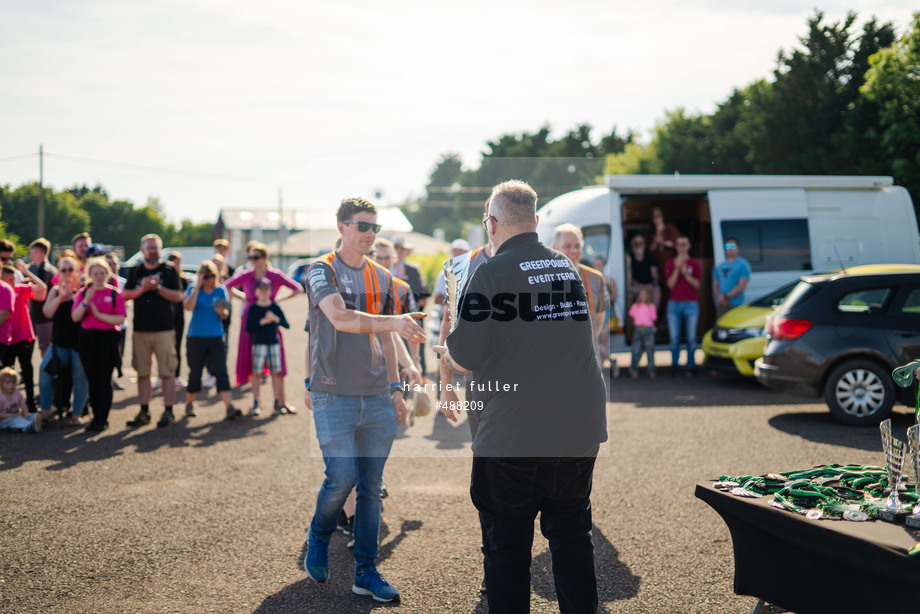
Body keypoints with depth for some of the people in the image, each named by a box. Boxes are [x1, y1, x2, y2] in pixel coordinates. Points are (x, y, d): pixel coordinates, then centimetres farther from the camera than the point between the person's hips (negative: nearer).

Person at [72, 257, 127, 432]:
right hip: (87, 339, 3)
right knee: (92, 380, 7)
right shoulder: (83, 292, 8)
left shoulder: (115, 293, 0)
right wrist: (86, 301, -14)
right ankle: (96, 416, 15)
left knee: (104, 380, -4)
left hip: (107, 339, -3)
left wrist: (99, 315, -16)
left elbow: (120, 319, -8)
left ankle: (103, 419, 2)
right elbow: (75, 317, -1)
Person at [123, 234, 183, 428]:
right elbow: (125, 295, 6)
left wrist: (158, 288, -15)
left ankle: (168, 412, 2)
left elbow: (177, 296, -3)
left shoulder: (169, 270, 3)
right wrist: (142, 289, -10)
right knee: (142, 372, 6)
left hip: (164, 329, -3)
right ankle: (144, 411, 14)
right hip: (140, 330, 3)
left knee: (167, 372, -3)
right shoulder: (134, 271, 11)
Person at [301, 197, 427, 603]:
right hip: (335, 395, -4)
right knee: (342, 475, -10)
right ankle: (318, 538, 20)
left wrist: (395, 387, 14)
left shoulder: (382, 278, 14)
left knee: (371, 485, 3)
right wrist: (393, 322, -32)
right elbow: (340, 318, -20)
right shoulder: (322, 271, -2)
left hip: (377, 397, 5)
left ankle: (366, 573, 11)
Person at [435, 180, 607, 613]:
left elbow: (463, 360, -13)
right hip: (582, 429, 6)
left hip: (515, 437, -5)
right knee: (572, 536, 17)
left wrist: (442, 349, 9)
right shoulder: (569, 267, 8)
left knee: (506, 546, 7)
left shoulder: (491, 273, -12)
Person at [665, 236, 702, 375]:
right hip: (674, 304, 1)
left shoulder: (695, 264, 8)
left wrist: (686, 274, -16)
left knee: (691, 338, -2)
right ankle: (675, 365, 8)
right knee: (674, 338, -2)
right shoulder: (670, 264, 9)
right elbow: (670, 284, -3)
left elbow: (697, 284, -2)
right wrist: (677, 268, -13)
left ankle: (690, 366, 5)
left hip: (691, 304, -1)